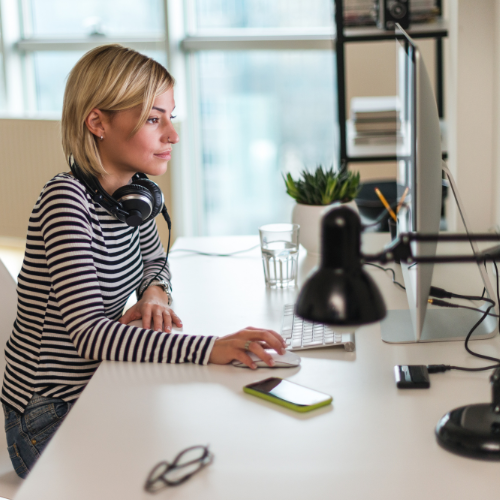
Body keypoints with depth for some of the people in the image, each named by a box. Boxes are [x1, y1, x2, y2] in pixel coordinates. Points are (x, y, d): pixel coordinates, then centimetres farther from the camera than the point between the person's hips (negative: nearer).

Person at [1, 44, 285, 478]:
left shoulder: (134, 190, 1)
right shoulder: (67, 201, -23)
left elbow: (154, 260, 21)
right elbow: (91, 334, -32)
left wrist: (155, 294, -4)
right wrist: (210, 348, -41)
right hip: (51, 422, -7)